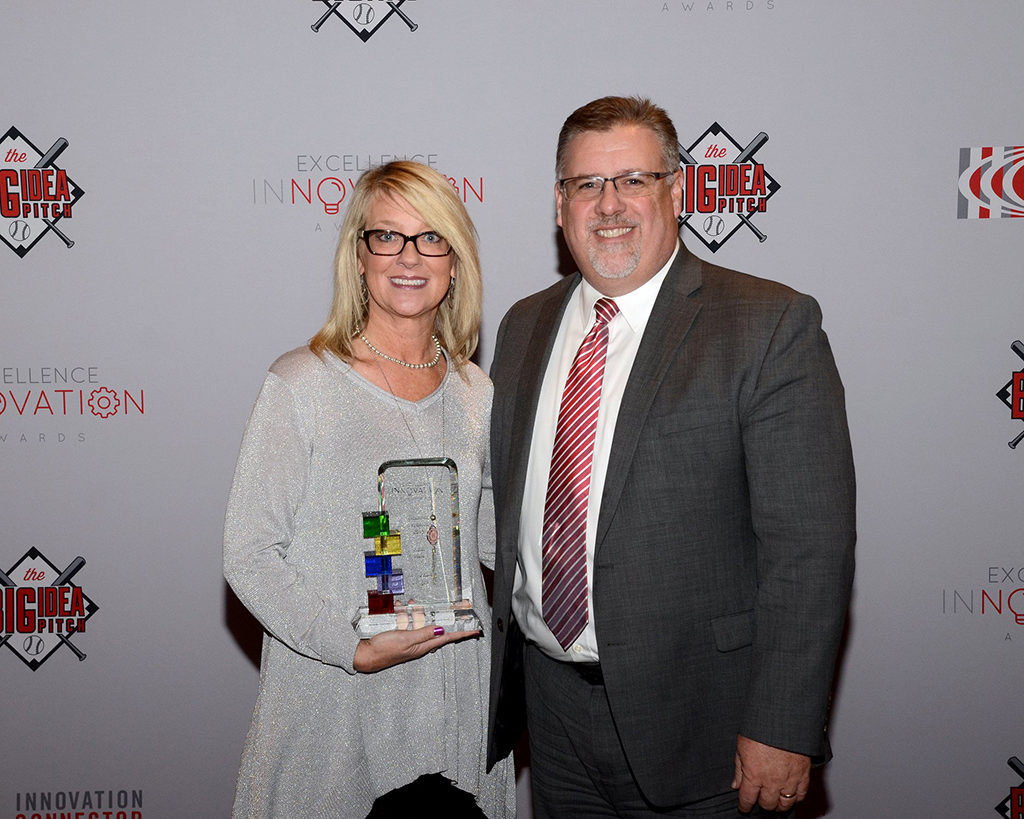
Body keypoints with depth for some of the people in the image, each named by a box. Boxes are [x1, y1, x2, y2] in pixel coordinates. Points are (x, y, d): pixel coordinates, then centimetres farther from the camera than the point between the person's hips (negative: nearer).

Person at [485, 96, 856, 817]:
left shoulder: (771, 326, -11)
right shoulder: (525, 327, 7)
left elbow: (809, 545, -15)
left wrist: (782, 730, -18)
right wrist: (504, 675, 12)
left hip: (695, 718, -5)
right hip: (551, 700, 5)